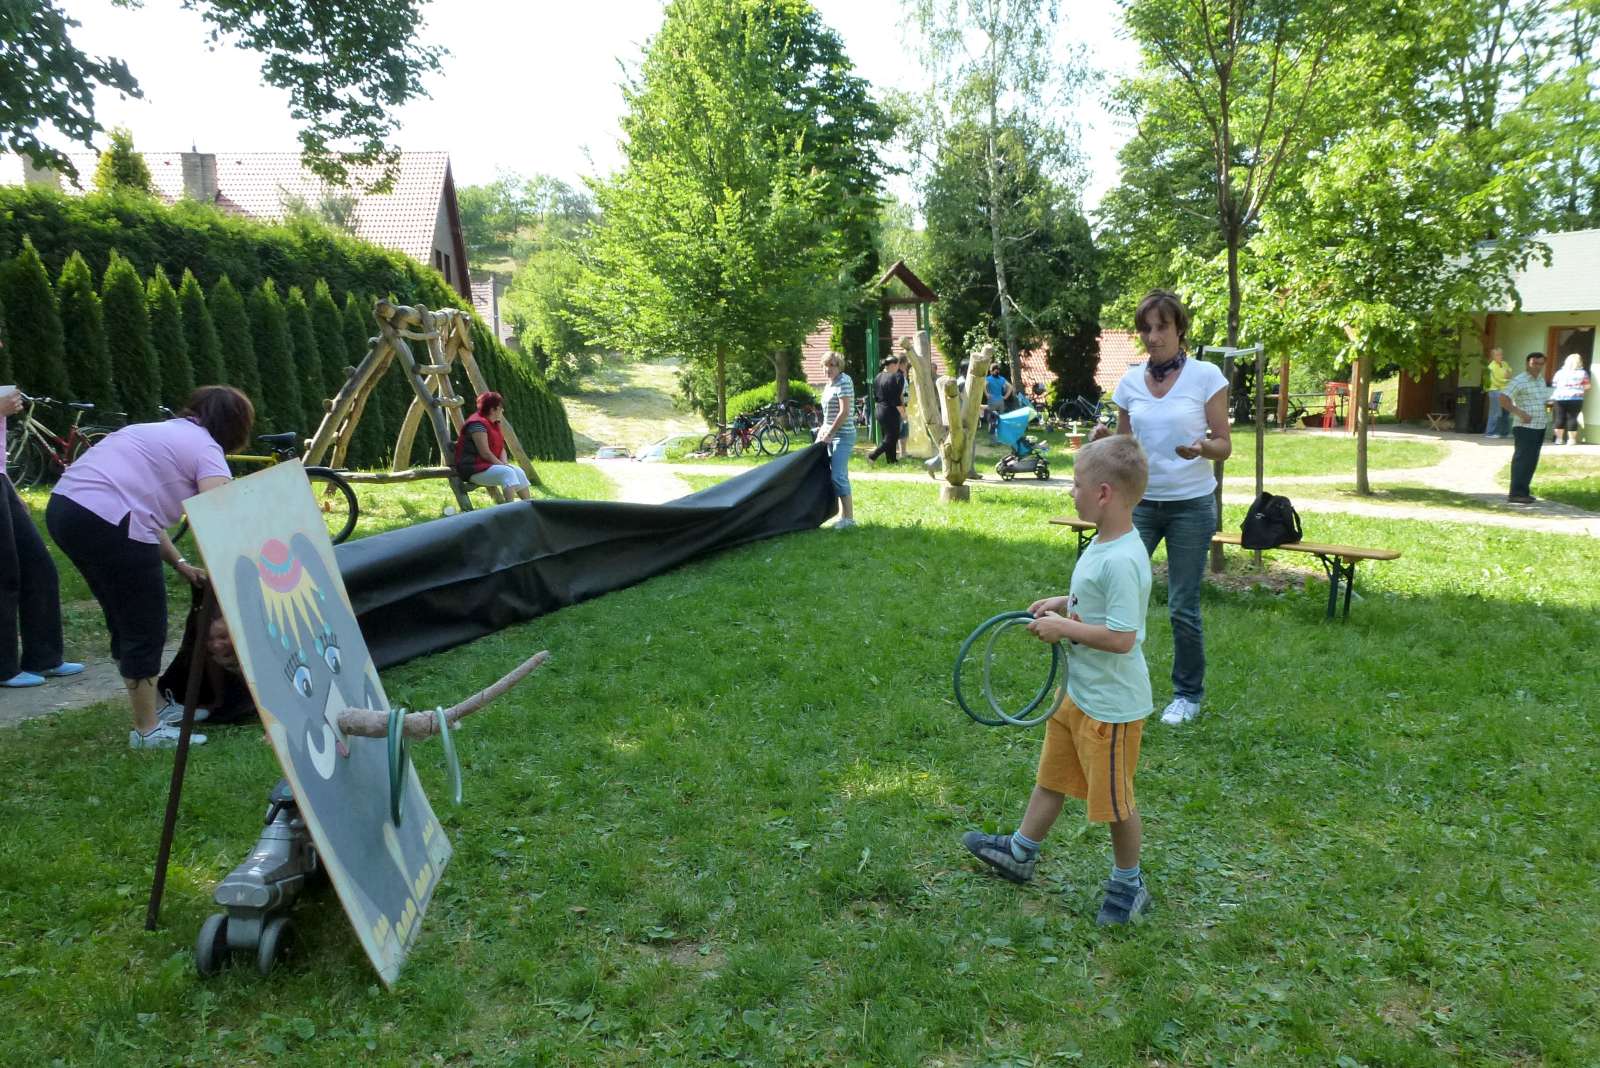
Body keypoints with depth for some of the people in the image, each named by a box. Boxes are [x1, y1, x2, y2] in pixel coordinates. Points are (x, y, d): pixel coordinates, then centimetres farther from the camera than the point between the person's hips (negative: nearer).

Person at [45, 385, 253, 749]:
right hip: (106, 524, -10)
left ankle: (150, 706, 35)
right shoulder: (207, 450, -2)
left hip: (64, 507, 10)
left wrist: (179, 563, 20)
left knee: (126, 622, 22)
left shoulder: (164, 432, 25)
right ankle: (147, 730, 14)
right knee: (146, 629, 4)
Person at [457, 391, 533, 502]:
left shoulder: (494, 424, 15)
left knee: (518, 471, -3)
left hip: (489, 464, 10)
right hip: (474, 468, -10)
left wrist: (505, 462, -5)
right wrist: (502, 465, -17)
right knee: (507, 472, -27)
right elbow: (485, 453, -22)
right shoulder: (477, 424, -18)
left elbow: (501, 447, 13)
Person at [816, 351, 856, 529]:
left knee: (838, 477, -13)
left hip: (842, 435, -9)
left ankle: (848, 518, -8)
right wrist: (822, 432, 12)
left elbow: (844, 412, -19)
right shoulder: (829, 384, 15)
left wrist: (828, 434, -17)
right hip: (831, 436, 9)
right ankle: (844, 515, 15)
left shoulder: (844, 381, -12)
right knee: (839, 477, 10)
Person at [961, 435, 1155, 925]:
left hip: (1111, 704, -10)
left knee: (1115, 797, 10)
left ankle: (1129, 885, 32)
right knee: (1052, 775, 23)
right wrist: (1065, 603, 4)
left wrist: (1063, 627, -23)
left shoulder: (1121, 561, -29)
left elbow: (1121, 638, -31)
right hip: (1078, 692, 10)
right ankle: (1020, 853, 41)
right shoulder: (1104, 544, 2)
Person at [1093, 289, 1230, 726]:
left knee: (1183, 607, 2)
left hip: (1191, 505, -3)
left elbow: (1224, 445, -4)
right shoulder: (1131, 381, 4)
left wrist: (1201, 448, -27)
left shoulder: (1206, 376, -6)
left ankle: (1188, 694, 23)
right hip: (1140, 502, 3)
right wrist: (1104, 442, -12)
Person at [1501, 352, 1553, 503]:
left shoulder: (1541, 380, 15)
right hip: (1525, 427, -8)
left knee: (1532, 461, 12)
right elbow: (1503, 399, -20)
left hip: (1540, 427, 8)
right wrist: (1520, 413, -23)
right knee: (1523, 460, -8)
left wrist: (1548, 403, 7)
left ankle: (1524, 491, 20)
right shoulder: (1519, 381, -11)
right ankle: (1517, 493, -6)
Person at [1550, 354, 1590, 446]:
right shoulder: (1582, 373, 2)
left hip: (1560, 398, 2)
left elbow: (1553, 386, 8)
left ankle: (1559, 439, 11)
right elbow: (1587, 387, 2)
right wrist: (1580, 391, 20)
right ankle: (1571, 439, 1)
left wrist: (1553, 397, 19)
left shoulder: (1560, 372, 7)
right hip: (1575, 399, -2)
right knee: (1572, 418, 1)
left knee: (1560, 418, 7)